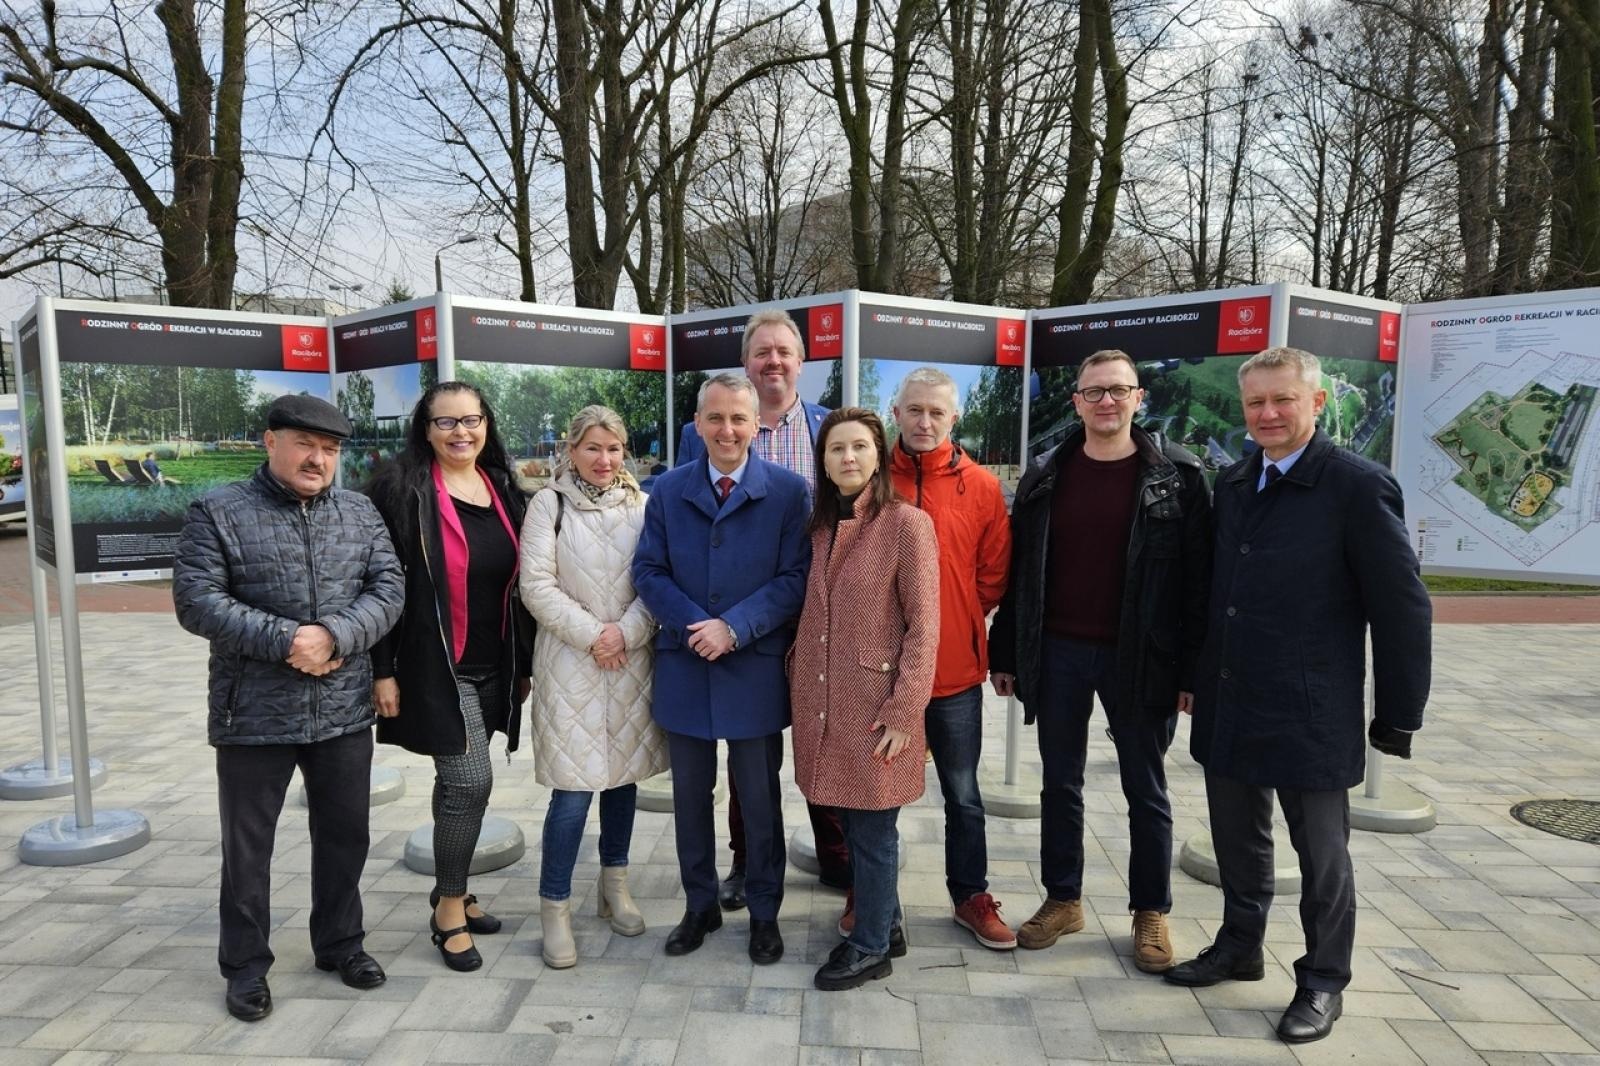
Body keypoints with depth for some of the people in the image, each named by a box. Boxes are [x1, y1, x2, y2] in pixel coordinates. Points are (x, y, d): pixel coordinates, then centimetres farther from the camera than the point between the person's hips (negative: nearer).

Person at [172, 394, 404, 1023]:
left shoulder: (360, 513, 6)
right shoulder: (218, 512, -3)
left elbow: (389, 588, -2)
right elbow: (195, 599, -11)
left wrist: (335, 635, -19)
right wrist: (284, 641, -19)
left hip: (344, 712, 3)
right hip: (253, 714, -3)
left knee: (345, 834, 14)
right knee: (247, 845, 10)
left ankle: (339, 942, 33)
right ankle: (245, 964, 27)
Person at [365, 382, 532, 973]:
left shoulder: (502, 488, 9)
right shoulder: (400, 488, -8)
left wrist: (525, 663, 13)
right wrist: (383, 670, -12)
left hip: (492, 668, 6)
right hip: (434, 666, -5)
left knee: (459, 781, 14)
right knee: (470, 779, -9)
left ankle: (452, 890, 31)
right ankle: (449, 906, 11)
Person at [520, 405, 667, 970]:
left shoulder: (642, 505, 3)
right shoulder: (548, 503, -2)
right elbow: (536, 584, -7)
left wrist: (626, 631, -12)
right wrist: (590, 634, -13)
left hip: (632, 662, 3)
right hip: (570, 664, -3)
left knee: (623, 774, 13)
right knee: (573, 790, -4)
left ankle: (614, 887, 31)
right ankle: (554, 907, 11)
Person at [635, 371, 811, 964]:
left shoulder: (788, 491, -4)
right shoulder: (668, 490, 4)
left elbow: (795, 577, -9)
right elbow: (648, 571, 2)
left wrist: (734, 628, -18)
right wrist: (695, 626, -13)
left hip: (756, 668, -2)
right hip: (684, 667, 3)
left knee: (760, 797, 10)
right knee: (690, 794, 14)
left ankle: (764, 913, 28)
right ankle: (699, 905, 32)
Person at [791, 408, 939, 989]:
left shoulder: (907, 524, -10)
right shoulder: (819, 525, 9)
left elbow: (923, 626, -11)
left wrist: (903, 711, -14)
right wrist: (800, 689, 9)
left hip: (874, 701, -6)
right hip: (823, 700, 6)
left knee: (872, 831, 5)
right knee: (851, 824, 16)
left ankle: (871, 947, 23)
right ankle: (886, 925, 34)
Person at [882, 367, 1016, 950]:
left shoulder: (981, 487, -3)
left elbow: (993, 575, 3)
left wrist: (955, 623, 2)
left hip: (954, 668, 0)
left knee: (962, 793, 13)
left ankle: (971, 896, 30)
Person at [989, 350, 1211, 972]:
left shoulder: (1177, 476, -4)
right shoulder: (1045, 475, 4)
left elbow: (1198, 576, -6)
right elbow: (1019, 569, 6)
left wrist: (1192, 667, -9)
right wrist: (1007, 653, 5)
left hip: (1139, 657, -2)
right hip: (1057, 653, 3)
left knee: (1145, 789, 11)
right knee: (1060, 783, 13)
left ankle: (1151, 912, 26)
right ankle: (1062, 899, 29)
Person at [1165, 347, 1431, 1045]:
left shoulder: (1358, 487, -12)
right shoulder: (1233, 484, 6)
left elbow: (1402, 608, -10)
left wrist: (1398, 717, -9)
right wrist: (1199, 677, 13)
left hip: (1309, 715, -5)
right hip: (1229, 708, 6)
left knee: (1321, 855, 11)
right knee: (1237, 838, 19)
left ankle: (1323, 981, 28)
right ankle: (1239, 947, 38)